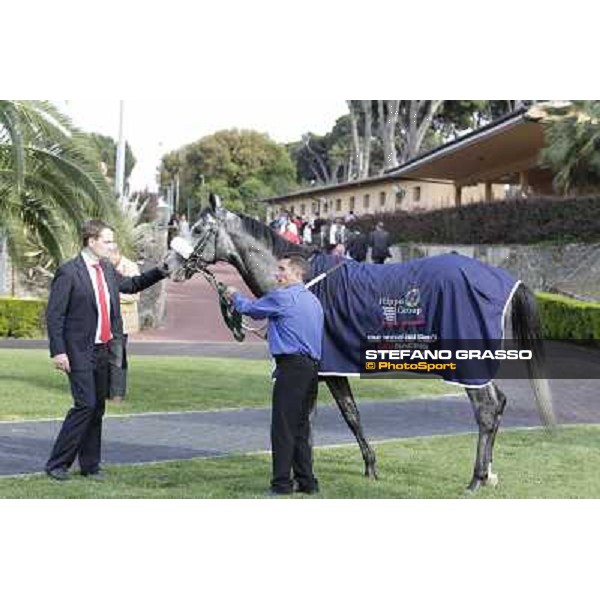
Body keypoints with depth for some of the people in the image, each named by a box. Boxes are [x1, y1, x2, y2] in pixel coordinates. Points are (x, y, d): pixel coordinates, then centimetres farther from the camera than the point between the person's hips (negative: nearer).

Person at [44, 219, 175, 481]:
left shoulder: (107, 269, 11)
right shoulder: (68, 272, -11)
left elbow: (132, 285, 29)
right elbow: (54, 315, -12)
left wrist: (161, 270, 18)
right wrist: (58, 351, -17)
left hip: (103, 349, 7)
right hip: (79, 352, -7)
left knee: (98, 408, 10)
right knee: (85, 405, -12)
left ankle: (90, 465, 20)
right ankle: (57, 464, -2)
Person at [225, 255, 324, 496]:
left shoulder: (283, 296, -8)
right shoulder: (314, 300, 19)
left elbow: (251, 308, 4)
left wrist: (235, 296, 24)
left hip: (292, 366, -9)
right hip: (312, 367, 9)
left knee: (283, 426, -6)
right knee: (301, 425, 13)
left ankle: (282, 483, -6)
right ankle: (306, 482, 16)